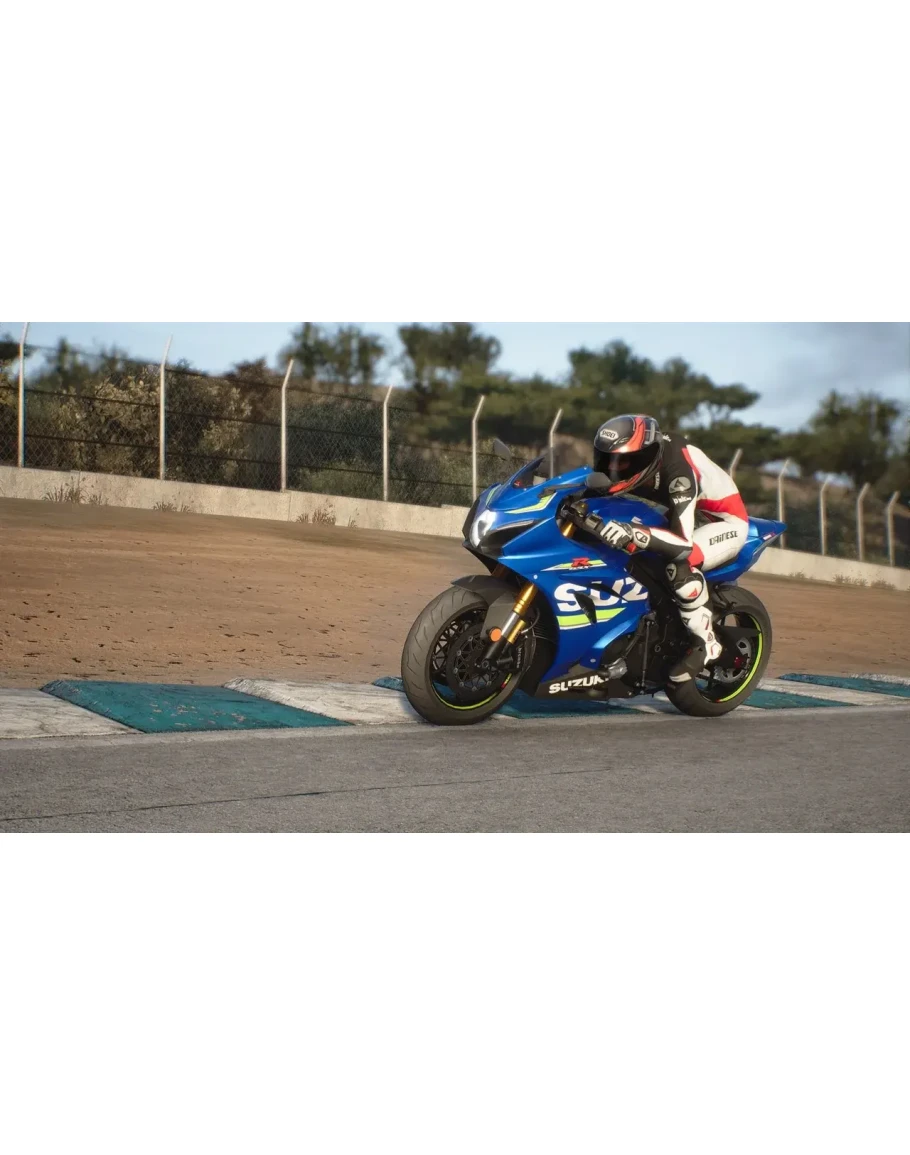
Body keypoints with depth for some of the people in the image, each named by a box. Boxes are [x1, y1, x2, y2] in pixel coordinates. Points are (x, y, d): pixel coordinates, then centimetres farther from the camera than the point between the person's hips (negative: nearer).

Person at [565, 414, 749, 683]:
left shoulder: (677, 470, -39)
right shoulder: (635, 456, -17)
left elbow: (682, 542, -47)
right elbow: (599, 488, -1)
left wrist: (630, 532, -60)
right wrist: (577, 502, -23)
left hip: (726, 520, -9)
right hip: (691, 514, 9)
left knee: (680, 565, -35)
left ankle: (706, 643, -17)